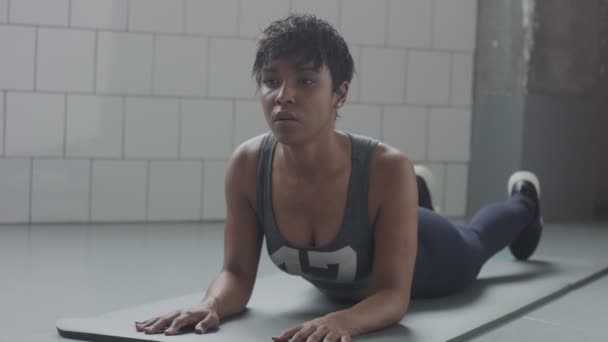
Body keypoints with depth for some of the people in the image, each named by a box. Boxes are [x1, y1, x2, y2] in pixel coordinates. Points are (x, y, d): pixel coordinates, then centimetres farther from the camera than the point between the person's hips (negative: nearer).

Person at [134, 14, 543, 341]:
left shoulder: (388, 168, -47)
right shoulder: (247, 164, -37)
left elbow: (393, 294, -42)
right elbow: (237, 273, -28)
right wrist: (211, 305, -52)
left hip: (420, 256, -2)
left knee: (471, 247, 34)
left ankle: (524, 203, 69)